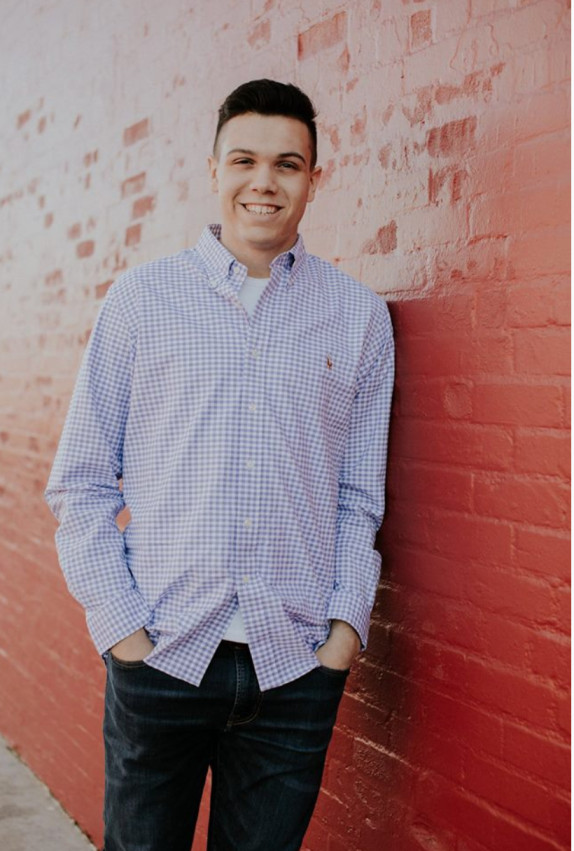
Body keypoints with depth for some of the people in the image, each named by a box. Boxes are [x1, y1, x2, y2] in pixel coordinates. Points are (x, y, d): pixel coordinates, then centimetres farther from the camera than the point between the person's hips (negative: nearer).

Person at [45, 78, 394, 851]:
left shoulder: (360, 316, 5)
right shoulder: (142, 298, 1)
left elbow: (360, 497, 9)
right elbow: (80, 484, 2)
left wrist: (347, 623, -2)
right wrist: (120, 626, -6)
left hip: (297, 667, 1)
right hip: (160, 657, -1)